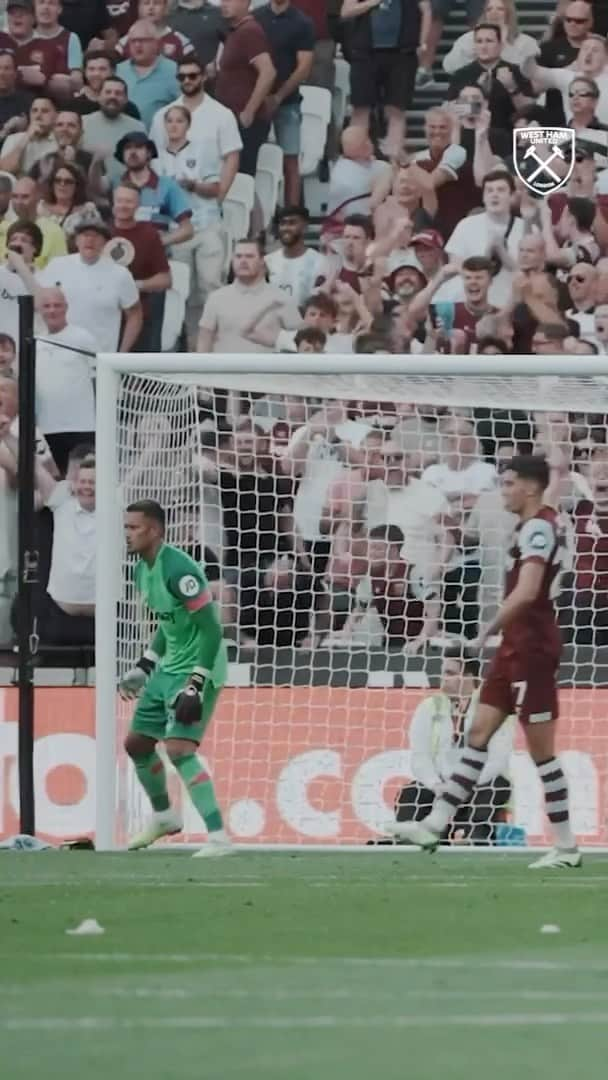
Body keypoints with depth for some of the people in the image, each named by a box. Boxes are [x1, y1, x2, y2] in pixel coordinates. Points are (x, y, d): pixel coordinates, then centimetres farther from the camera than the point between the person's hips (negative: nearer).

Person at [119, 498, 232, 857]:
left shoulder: (178, 569, -22)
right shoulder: (143, 570, 8)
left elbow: (211, 629, -23)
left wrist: (196, 686, -26)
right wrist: (143, 668, 20)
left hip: (199, 668, -10)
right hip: (170, 667, 10)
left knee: (179, 748, -22)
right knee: (137, 743, 18)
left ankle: (219, 837, -21)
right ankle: (164, 816, 41)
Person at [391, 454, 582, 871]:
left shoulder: (539, 528, -17)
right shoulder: (532, 526, 14)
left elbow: (526, 591, -28)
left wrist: (488, 632, -22)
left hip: (532, 648, -10)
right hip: (516, 648, 10)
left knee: (541, 749, -4)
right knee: (479, 734, 9)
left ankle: (566, 847, 3)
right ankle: (436, 824, 10)